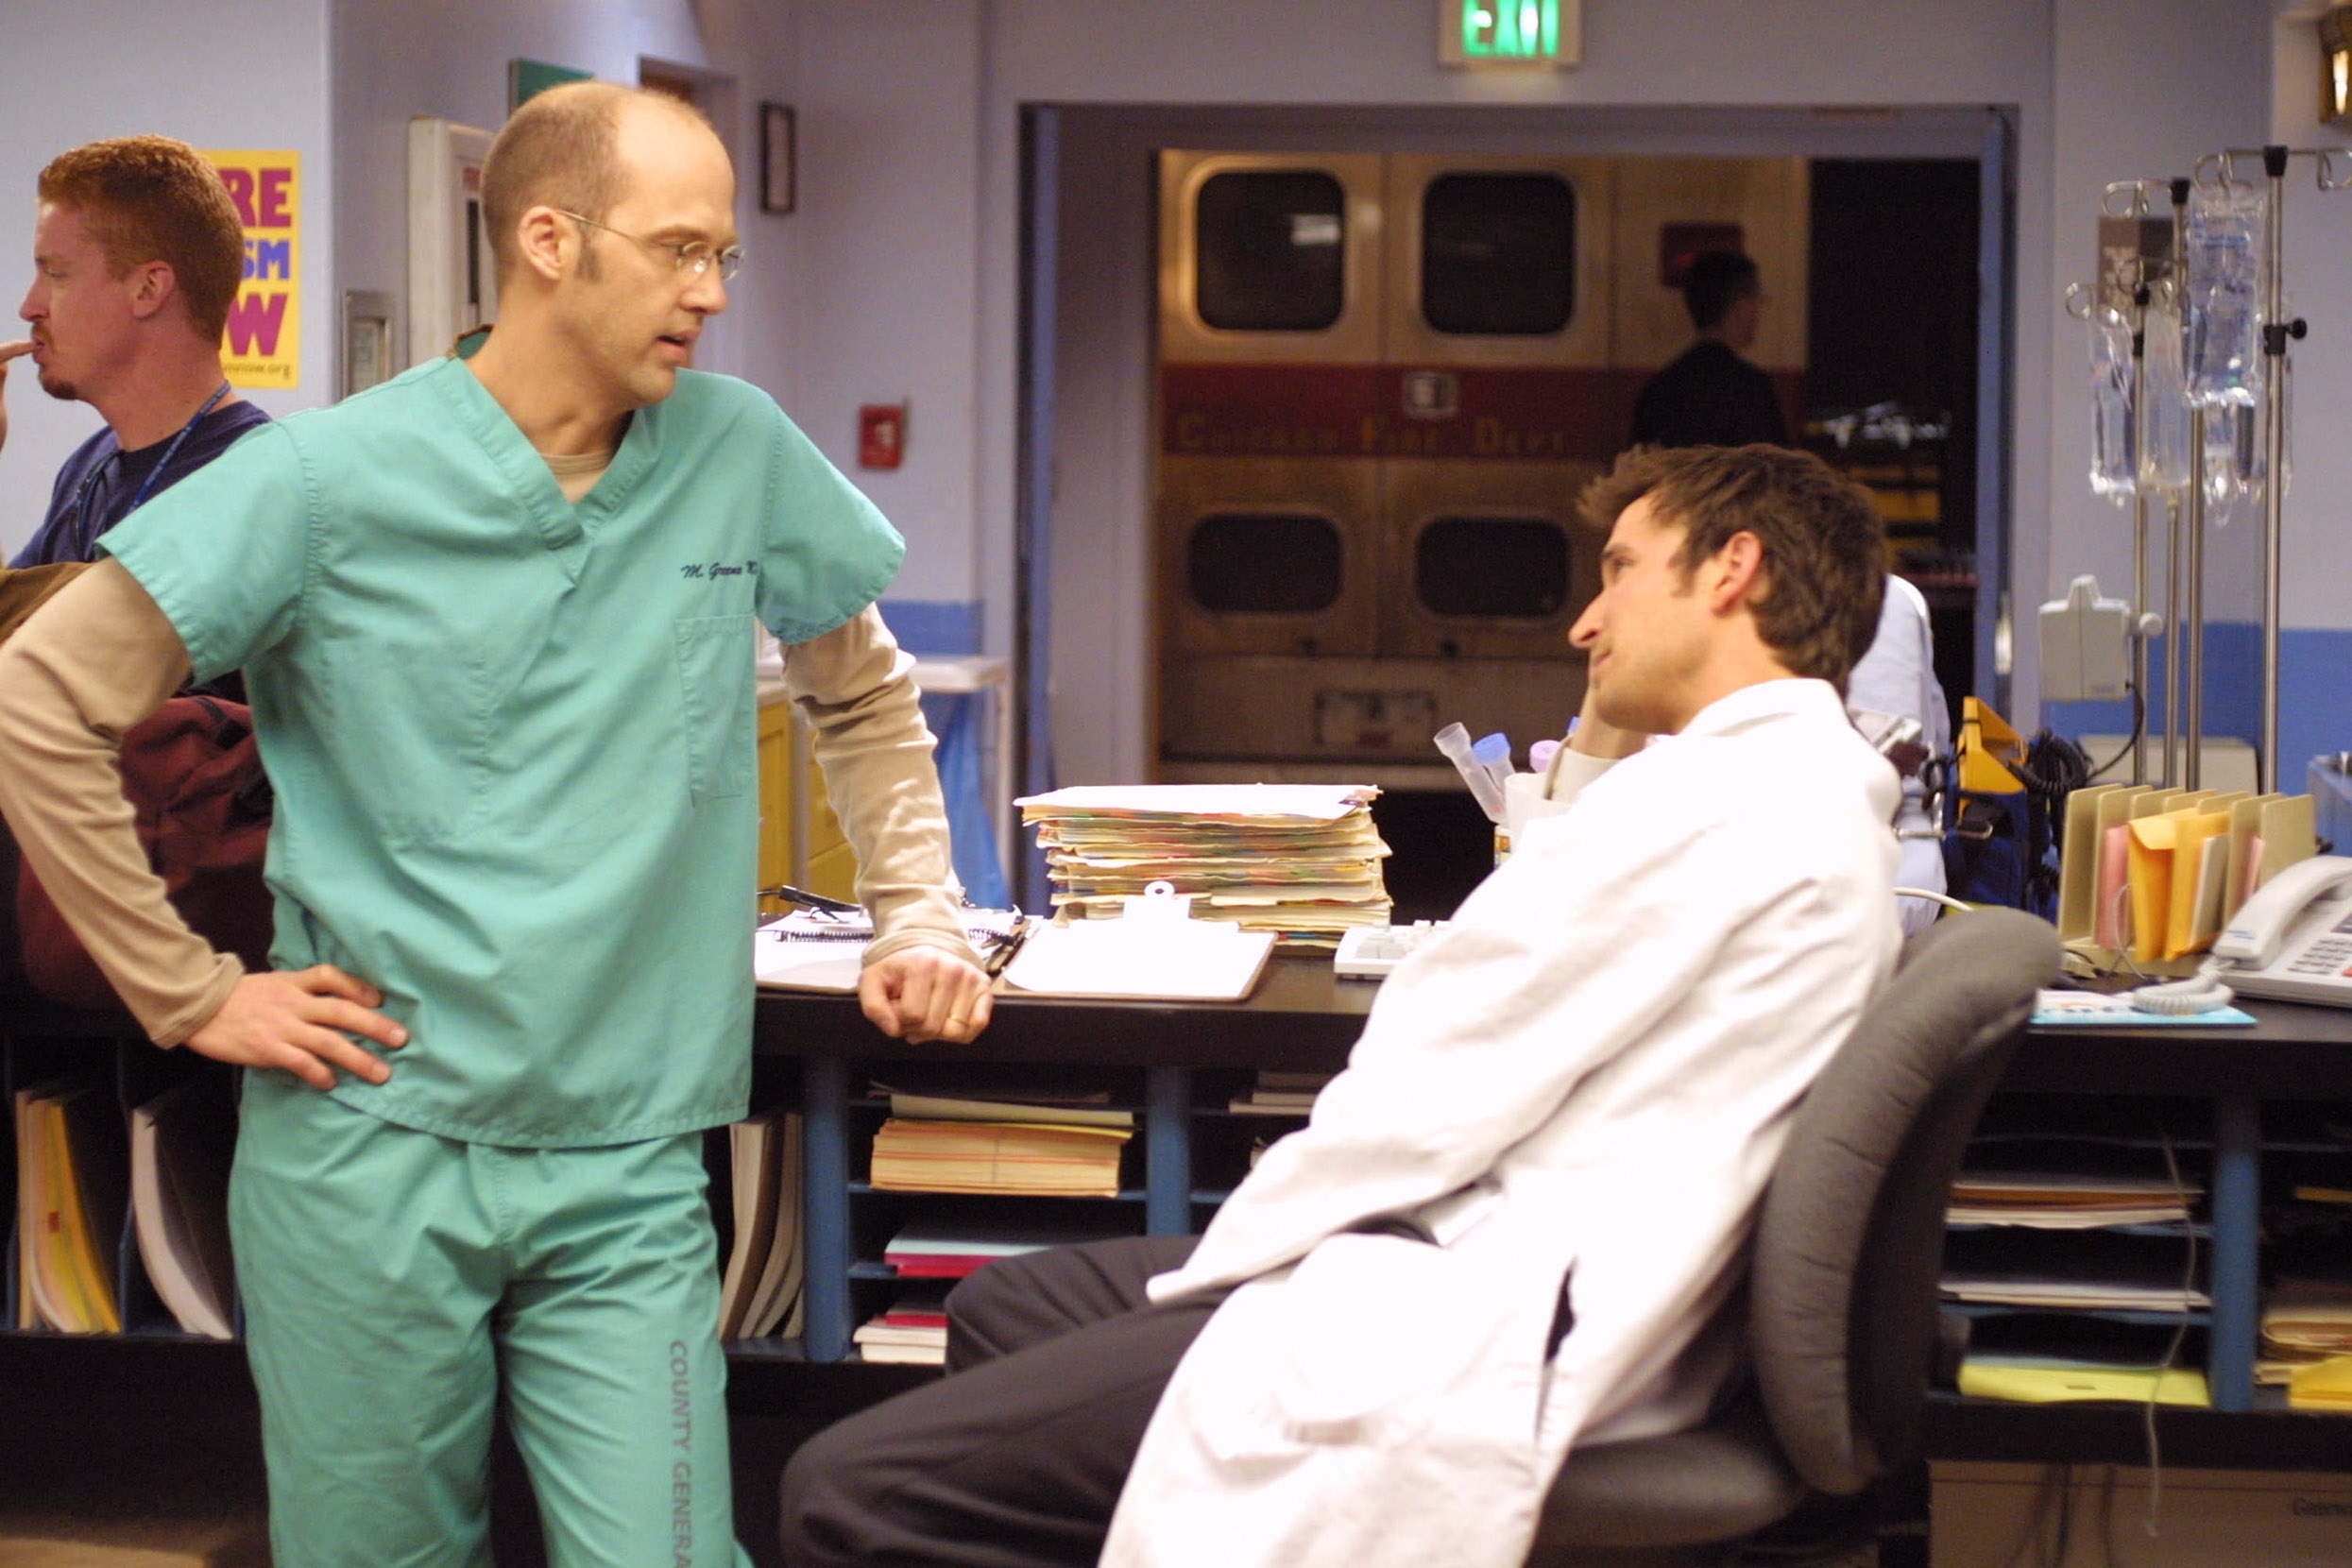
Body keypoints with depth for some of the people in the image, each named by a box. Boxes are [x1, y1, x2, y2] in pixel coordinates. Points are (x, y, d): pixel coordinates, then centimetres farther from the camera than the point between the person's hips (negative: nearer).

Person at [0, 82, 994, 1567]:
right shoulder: (329, 480, -7)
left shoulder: (741, 455, 4)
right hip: (369, 1152, -2)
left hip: (629, 1168, 2)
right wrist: (193, 996, -4)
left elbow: (865, 699, 22)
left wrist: (919, 917, 9)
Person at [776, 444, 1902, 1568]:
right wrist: (1602, 747, 22)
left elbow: (1441, 1090, -17)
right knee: (1002, 1307, 24)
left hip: (1479, 1333, -12)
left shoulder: (1726, 793, -16)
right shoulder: (1810, 783, 17)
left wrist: (1219, 1256, -5)